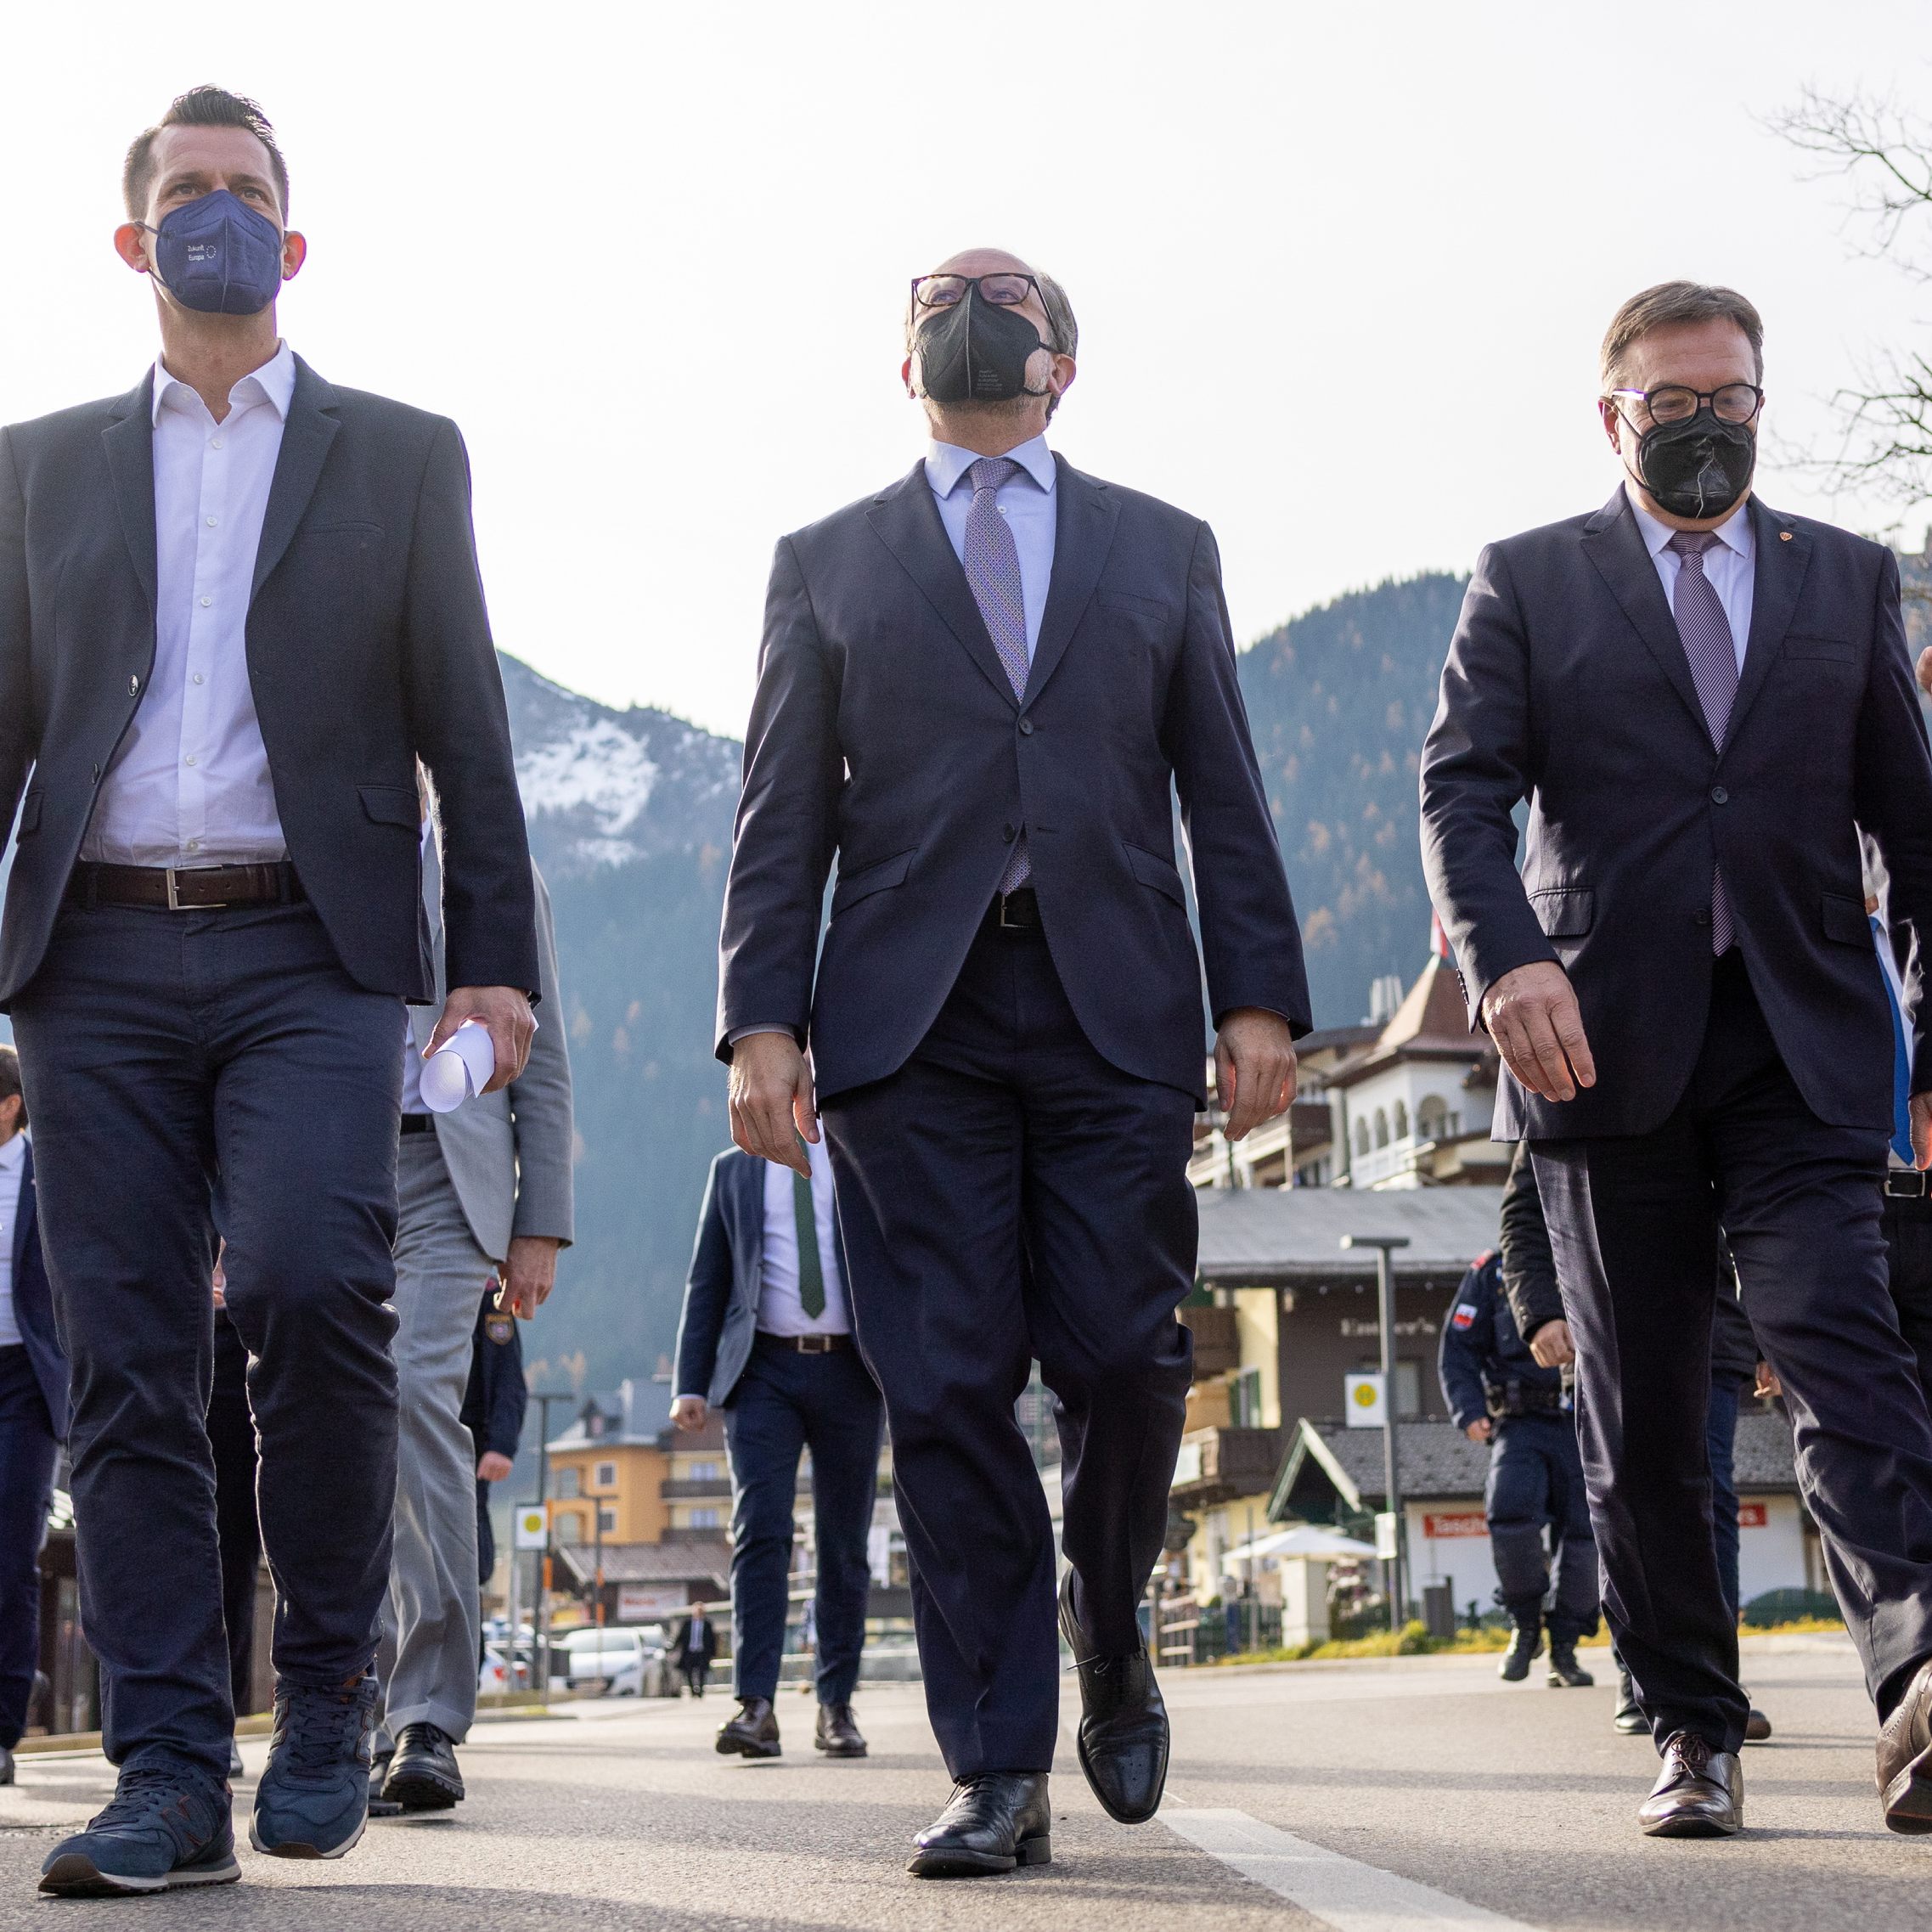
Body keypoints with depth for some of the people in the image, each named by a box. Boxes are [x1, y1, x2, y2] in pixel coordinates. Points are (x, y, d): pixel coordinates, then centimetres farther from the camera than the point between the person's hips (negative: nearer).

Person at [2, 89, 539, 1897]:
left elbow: (466, 733, 9)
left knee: (311, 1287, -21)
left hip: (310, 951, -2)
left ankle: (327, 1703, -2)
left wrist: (494, 962, -1)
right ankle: (170, 1779, 1)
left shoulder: (400, 457, 13)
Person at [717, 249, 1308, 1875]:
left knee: (1124, 1357, -7)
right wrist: (764, 1017, -2)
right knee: (948, 1391, -5)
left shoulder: (1164, 550, 18)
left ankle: (1109, 1635, 23)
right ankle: (1001, 1770, 1)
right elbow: (782, 818, 10)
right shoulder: (828, 564, 16)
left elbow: (1222, 795, 12)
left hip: (1115, 1010, 0)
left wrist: (1259, 997, 1)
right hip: (911, 1016, 0)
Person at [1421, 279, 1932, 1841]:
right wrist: (1506, 953, -21)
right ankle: (1695, 1728, 13)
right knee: (1641, 1416, 4)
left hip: (1800, 1048, 0)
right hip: (1605, 1048, 0)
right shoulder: (1529, 583, 10)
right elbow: (1462, 788, -3)